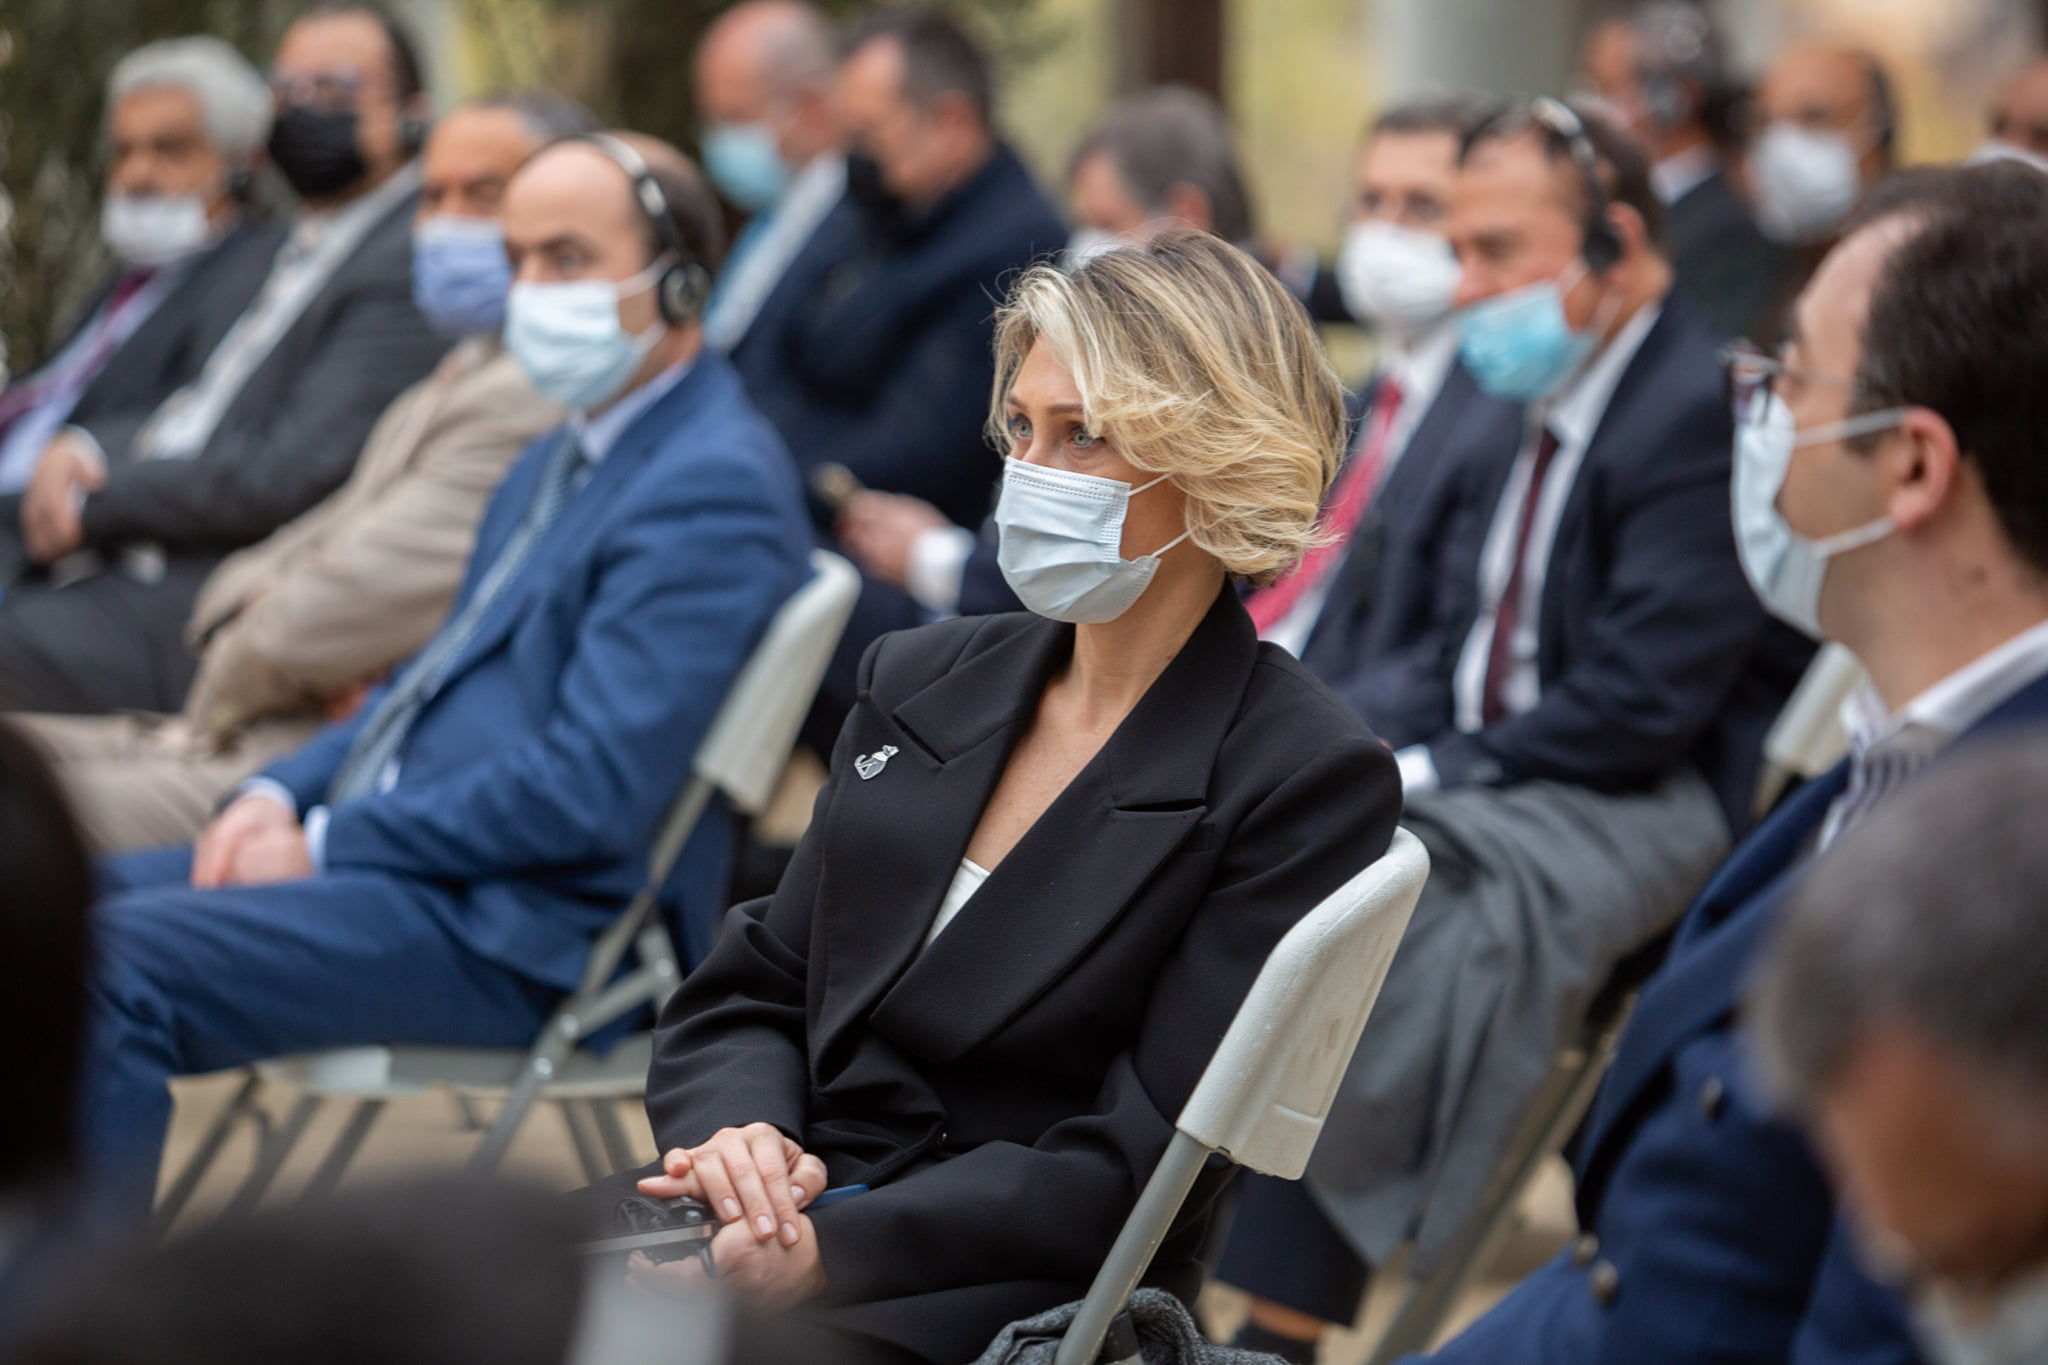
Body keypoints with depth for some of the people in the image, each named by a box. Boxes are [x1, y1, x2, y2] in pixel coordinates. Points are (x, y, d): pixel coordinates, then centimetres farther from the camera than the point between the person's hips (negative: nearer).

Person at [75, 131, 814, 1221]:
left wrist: (328, 843, -15)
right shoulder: (566, 457, 18)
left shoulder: (714, 488, -14)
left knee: (112, 959, -24)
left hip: (521, 929, -10)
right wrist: (283, 793, 7)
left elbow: (591, 790, -21)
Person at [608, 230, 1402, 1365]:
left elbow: (1137, 1164, -10)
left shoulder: (1308, 782, -5)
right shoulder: (918, 681, 15)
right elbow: (748, 991, 16)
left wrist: (829, 1246, -20)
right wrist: (744, 1131, -8)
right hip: (786, 1220, 6)